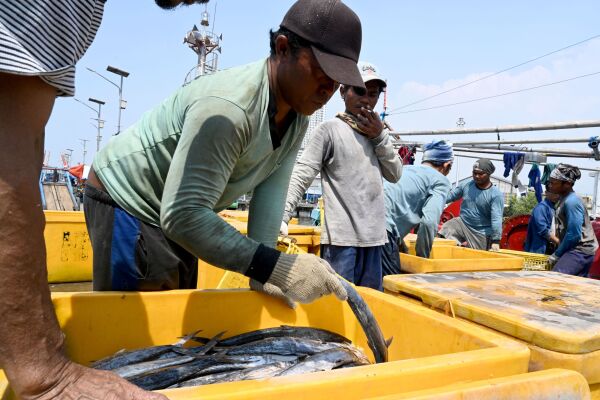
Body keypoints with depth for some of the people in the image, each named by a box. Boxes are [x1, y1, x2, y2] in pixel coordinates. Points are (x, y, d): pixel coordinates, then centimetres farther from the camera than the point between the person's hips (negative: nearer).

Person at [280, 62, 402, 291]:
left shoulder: (375, 132, 14)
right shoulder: (330, 130, -4)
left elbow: (395, 175, 11)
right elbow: (301, 176, -10)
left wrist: (380, 136, 1)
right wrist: (281, 217, -22)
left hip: (374, 237, 6)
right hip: (341, 238, -6)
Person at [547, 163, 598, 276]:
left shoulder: (571, 202, -20)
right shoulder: (565, 199, 10)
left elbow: (574, 235, -22)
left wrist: (556, 254, -13)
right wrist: (559, 252, 13)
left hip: (580, 252, -10)